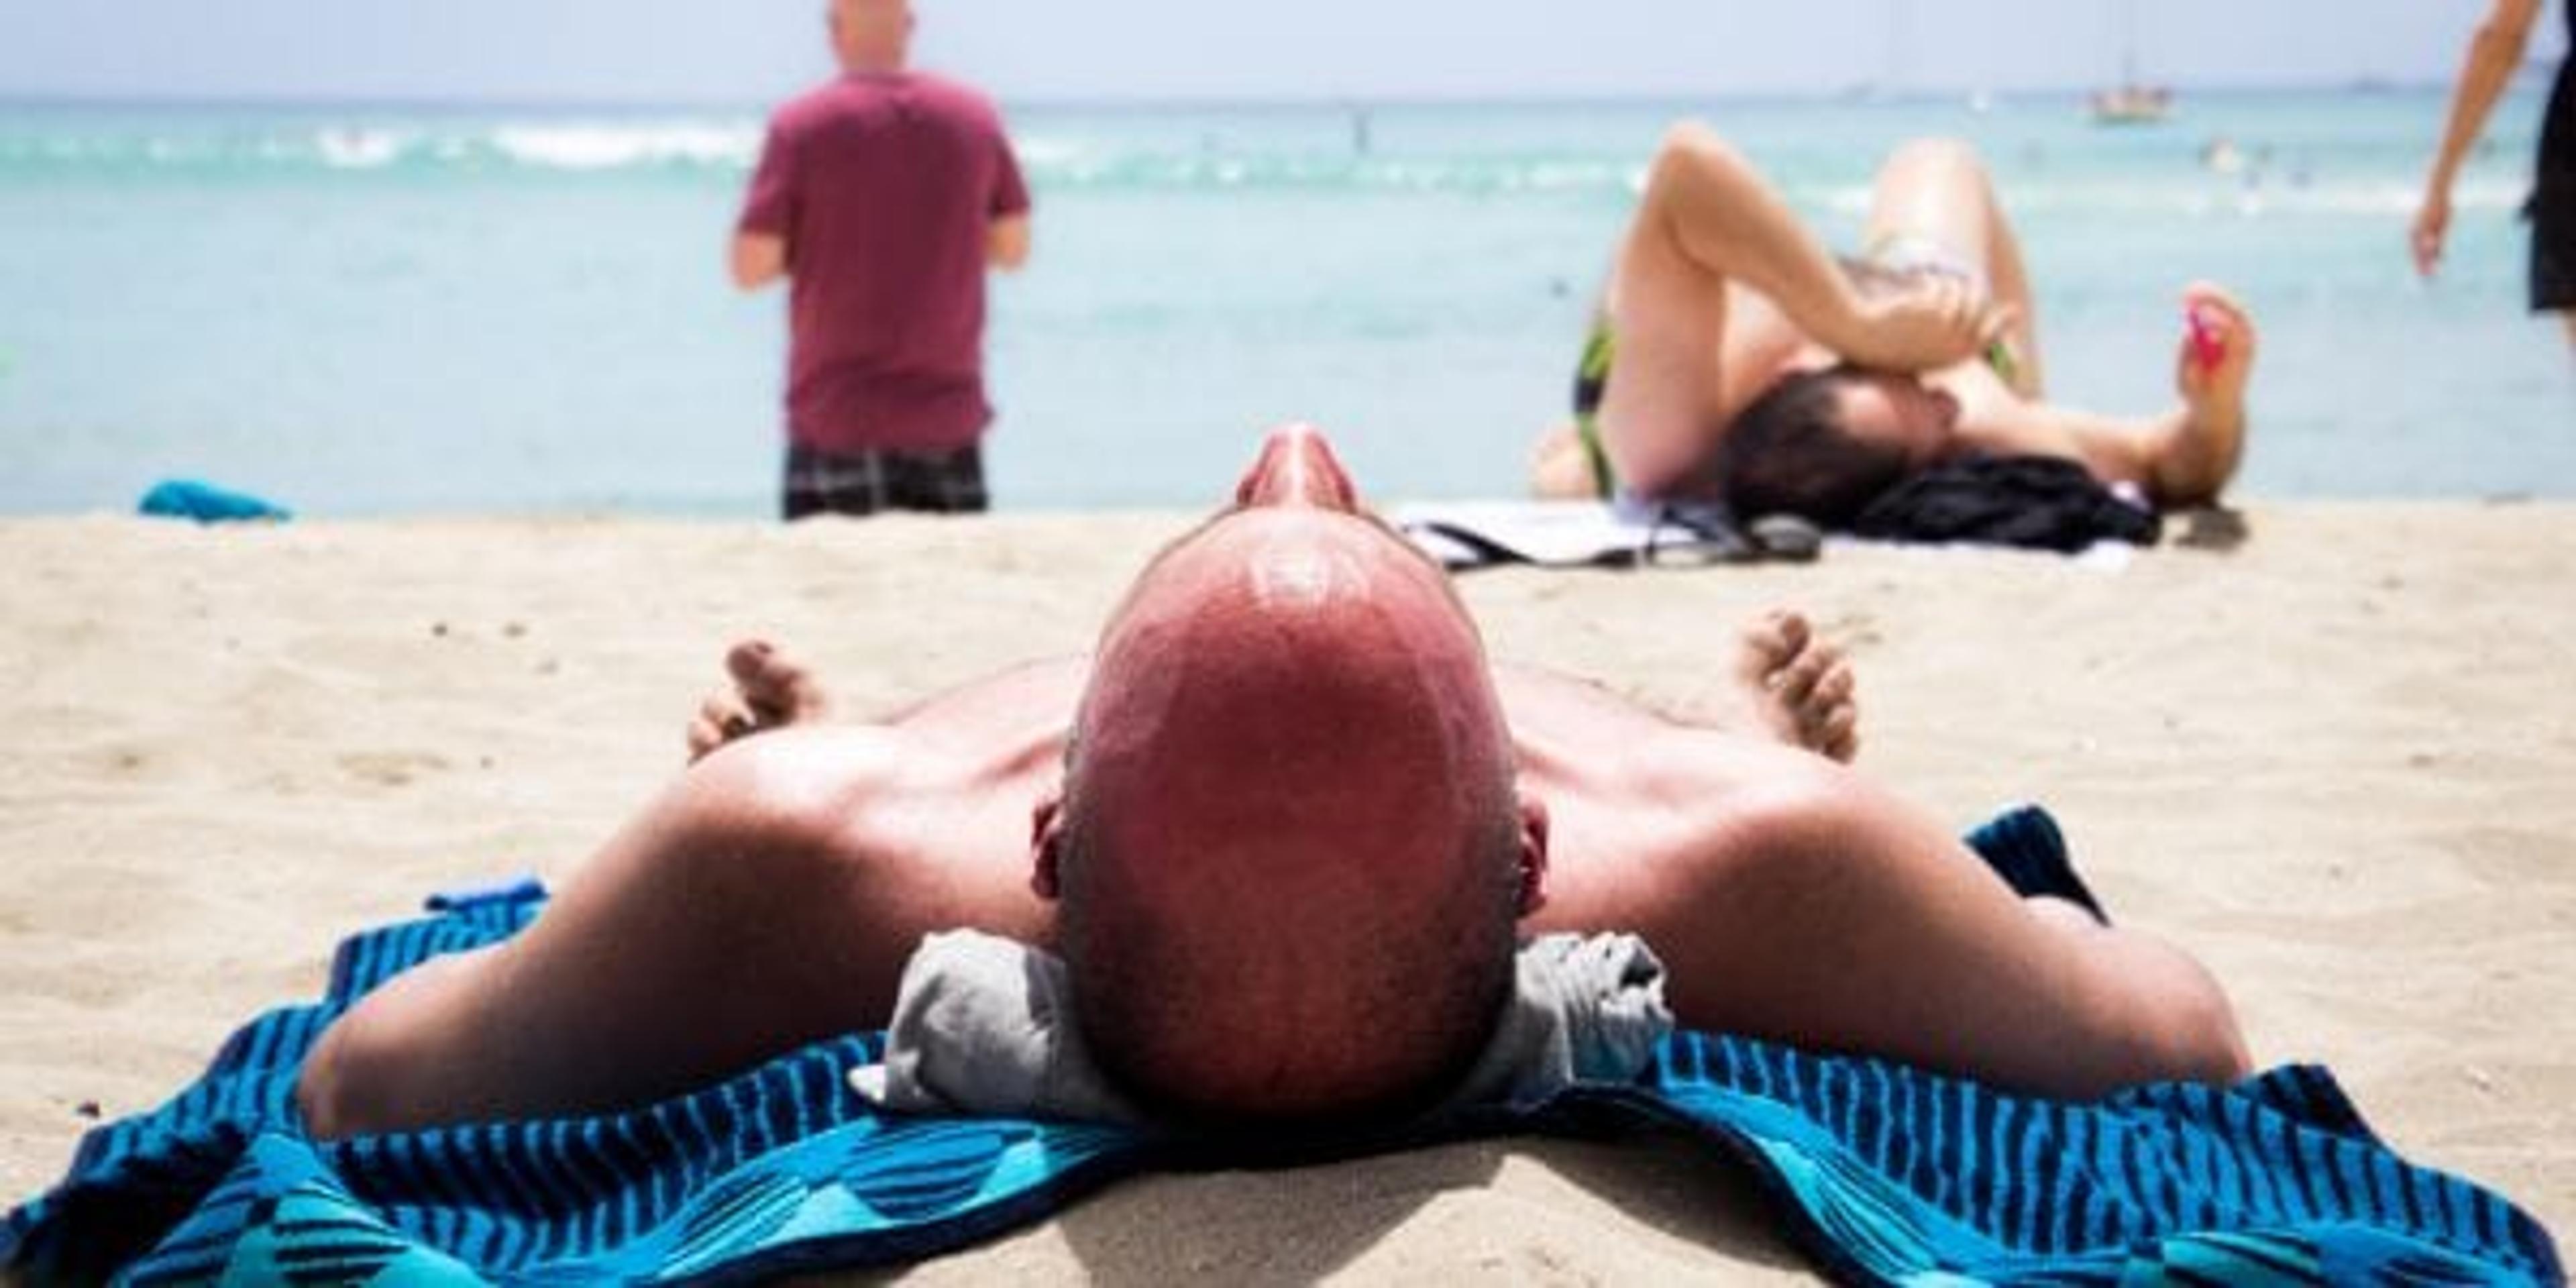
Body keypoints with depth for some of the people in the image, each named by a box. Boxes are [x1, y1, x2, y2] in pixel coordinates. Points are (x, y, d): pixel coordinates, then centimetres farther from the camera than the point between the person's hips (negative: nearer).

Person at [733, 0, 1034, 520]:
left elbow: (750, 267, -9)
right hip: (949, 415, 3)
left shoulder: (801, 126, -9)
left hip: (837, 420, -3)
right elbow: (1013, 248, 8)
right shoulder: (974, 116, 1)